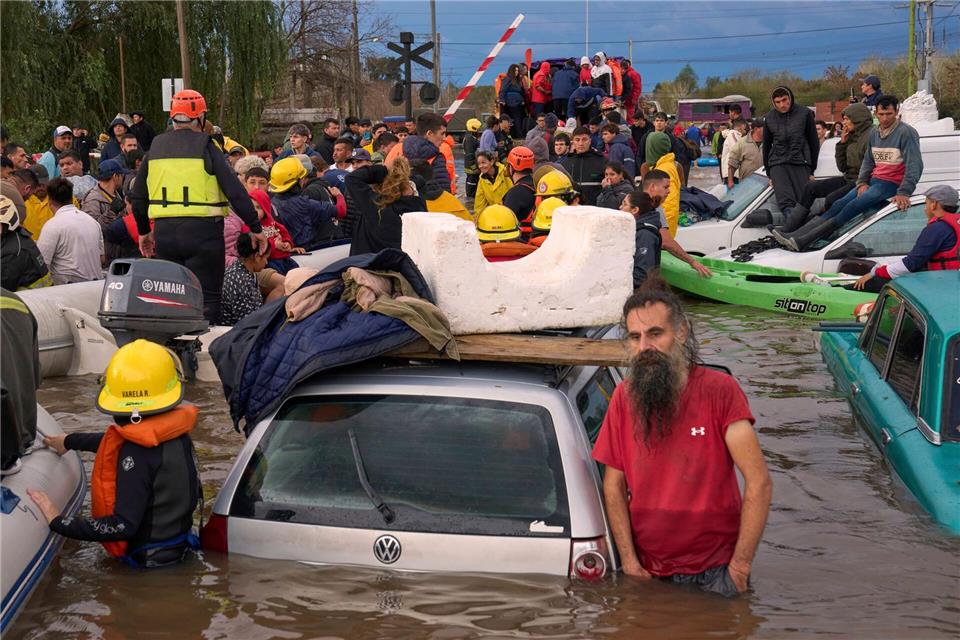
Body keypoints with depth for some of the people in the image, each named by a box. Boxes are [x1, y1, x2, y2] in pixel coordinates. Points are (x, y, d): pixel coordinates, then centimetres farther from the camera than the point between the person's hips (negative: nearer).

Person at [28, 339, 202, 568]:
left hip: (148, 556, -8)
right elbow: (116, 442, 16)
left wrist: (58, 522, -22)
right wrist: (69, 441, 30)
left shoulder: (136, 453, -26)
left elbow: (124, 526, -27)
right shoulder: (176, 430, -3)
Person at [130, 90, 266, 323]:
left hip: (164, 232, 5)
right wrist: (256, 228, -4)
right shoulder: (205, 147, -5)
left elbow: (137, 196, 15)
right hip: (203, 231, -5)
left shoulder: (156, 147, 9)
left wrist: (144, 231, 27)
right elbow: (235, 191, -10)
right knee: (207, 298, 2)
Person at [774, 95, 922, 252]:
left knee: (853, 207, -24)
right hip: (873, 180, 8)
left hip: (891, 184, -8)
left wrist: (904, 193, -24)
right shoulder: (874, 132, 13)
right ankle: (795, 236, -18)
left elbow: (915, 165, -16)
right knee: (839, 204, -8)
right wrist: (862, 183, 0)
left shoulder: (906, 132, -10)